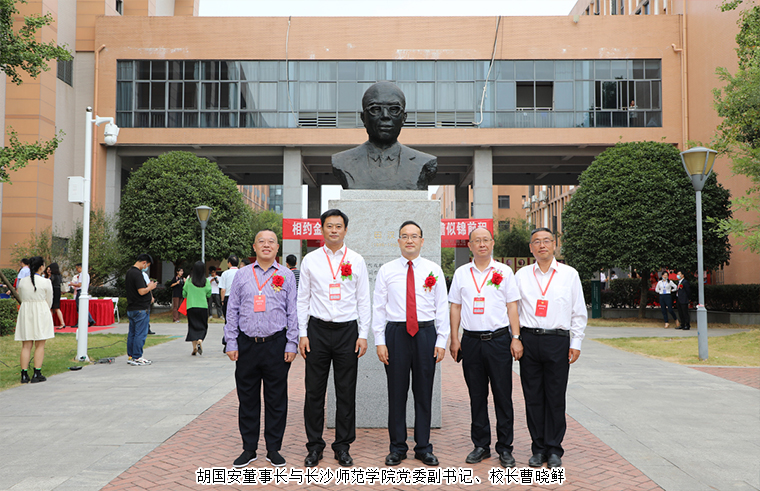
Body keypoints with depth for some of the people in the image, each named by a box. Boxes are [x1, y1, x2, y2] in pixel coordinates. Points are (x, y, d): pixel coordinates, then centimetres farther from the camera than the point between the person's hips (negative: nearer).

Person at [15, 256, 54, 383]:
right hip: (41, 313, -3)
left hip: (25, 312, 4)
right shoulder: (46, 282, -9)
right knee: (40, 345, 4)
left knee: (26, 346, 7)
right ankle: (37, 374, 3)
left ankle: (24, 374, 6)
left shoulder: (22, 281, 1)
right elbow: (49, 301, 1)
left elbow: (21, 298, 11)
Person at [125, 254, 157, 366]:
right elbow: (142, 291, -25)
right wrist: (150, 287, -6)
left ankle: (130, 356, 21)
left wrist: (147, 286, 17)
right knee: (140, 334, -4)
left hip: (131, 309, 10)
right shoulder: (137, 274, -18)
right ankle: (137, 358, -1)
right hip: (141, 309, -10)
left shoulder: (129, 272, 13)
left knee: (132, 333, 15)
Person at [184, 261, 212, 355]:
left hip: (191, 306, 0)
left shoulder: (189, 280, -4)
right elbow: (209, 294, 1)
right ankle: (200, 340, -17)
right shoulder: (206, 281, -4)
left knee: (193, 326, 8)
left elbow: (184, 294, 3)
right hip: (203, 306, 0)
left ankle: (194, 347, 3)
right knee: (203, 326, 9)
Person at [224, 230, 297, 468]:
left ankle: (273, 449, 18)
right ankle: (249, 449, 20)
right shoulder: (242, 275, 9)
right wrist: (231, 343, 2)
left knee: (276, 399, 5)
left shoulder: (287, 275, 6)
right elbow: (232, 311, 9)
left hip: (276, 344, -1)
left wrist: (291, 344, -2)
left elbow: (293, 312, 4)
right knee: (247, 399, 7)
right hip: (247, 344, 1)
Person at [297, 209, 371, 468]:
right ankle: (314, 445, 19)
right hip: (318, 330, 0)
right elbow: (303, 299, 6)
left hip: (347, 330, 0)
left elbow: (363, 300, 5)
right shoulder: (310, 260, 5)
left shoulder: (356, 260, 4)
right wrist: (302, 334, 0)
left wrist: (363, 335, -1)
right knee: (314, 391, 5)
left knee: (346, 392, 6)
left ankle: (343, 446, 19)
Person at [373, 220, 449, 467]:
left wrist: (441, 341, -1)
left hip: (426, 333, 1)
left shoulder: (434, 270, 6)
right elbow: (378, 307, 4)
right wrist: (379, 341, -3)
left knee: (424, 392, 6)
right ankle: (397, 448, 17)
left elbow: (442, 307, 5)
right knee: (396, 392, 4)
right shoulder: (386, 270, 5)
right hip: (396, 333, 0)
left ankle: (423, 448, 19)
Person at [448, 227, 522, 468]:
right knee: (477, 396, 8)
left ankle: (505, 448, 11)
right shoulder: (461, 273, 9)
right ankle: (481, 445, 20)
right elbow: (455, 307, 10)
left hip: (499, 339, -2)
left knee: (503, 395, 1)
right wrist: (454, 339, 5)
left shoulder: (504, 271, 5)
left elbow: (512, 306, 4)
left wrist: (516, 338, -4)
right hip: (471, 340, 2)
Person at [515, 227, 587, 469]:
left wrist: (576, 344, 2)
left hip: (558, 341, -1)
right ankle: (538, 448, 16)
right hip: (529, 340, 1)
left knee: (556, 397, 2)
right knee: (533, 397, 5)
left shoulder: (570, 274, 7)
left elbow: (579, 312, 8)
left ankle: (554, 449, 14)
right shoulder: (521, 275, 9)